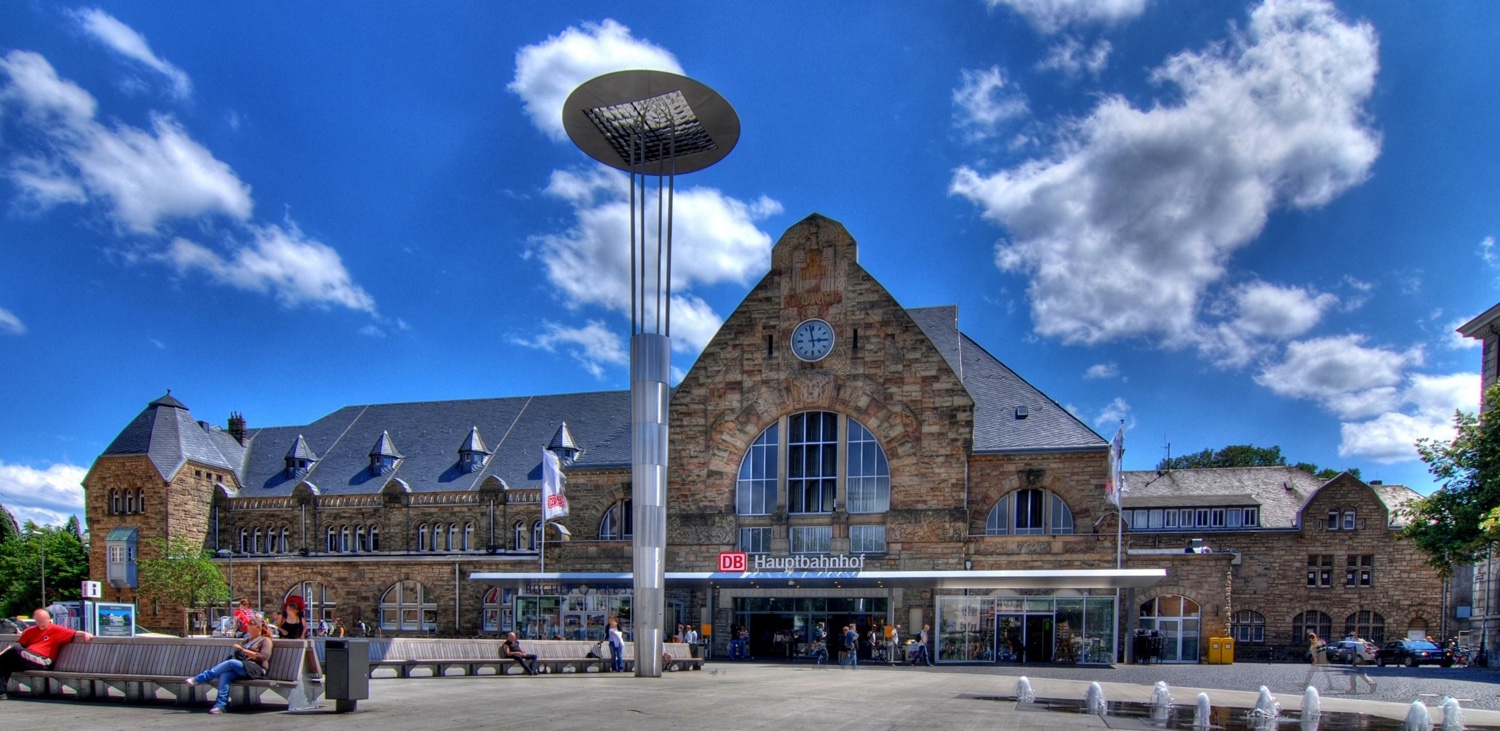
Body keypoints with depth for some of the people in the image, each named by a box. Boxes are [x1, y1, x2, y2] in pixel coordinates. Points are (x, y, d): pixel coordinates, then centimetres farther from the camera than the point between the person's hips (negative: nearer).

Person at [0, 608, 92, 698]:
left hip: (42, 661, -6)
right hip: (26, 658, 6)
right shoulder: (30, 630, 26)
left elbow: (74, 634, -2)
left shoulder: (57, 630, 8)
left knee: (15, 650, -28)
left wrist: (85, 634, -23)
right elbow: (17, 644, 23)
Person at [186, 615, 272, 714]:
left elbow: (262, 657, -7)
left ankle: (198, 679, -28)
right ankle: (220, 705, -35)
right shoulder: (248, 640, 33)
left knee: (231, 662, -30)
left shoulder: (265, 640, 9)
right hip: (242, 667, 6)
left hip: (256, 669, -6)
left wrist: (243, 650, -9)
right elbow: (238, 656, 24)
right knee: (225, 675, -26)